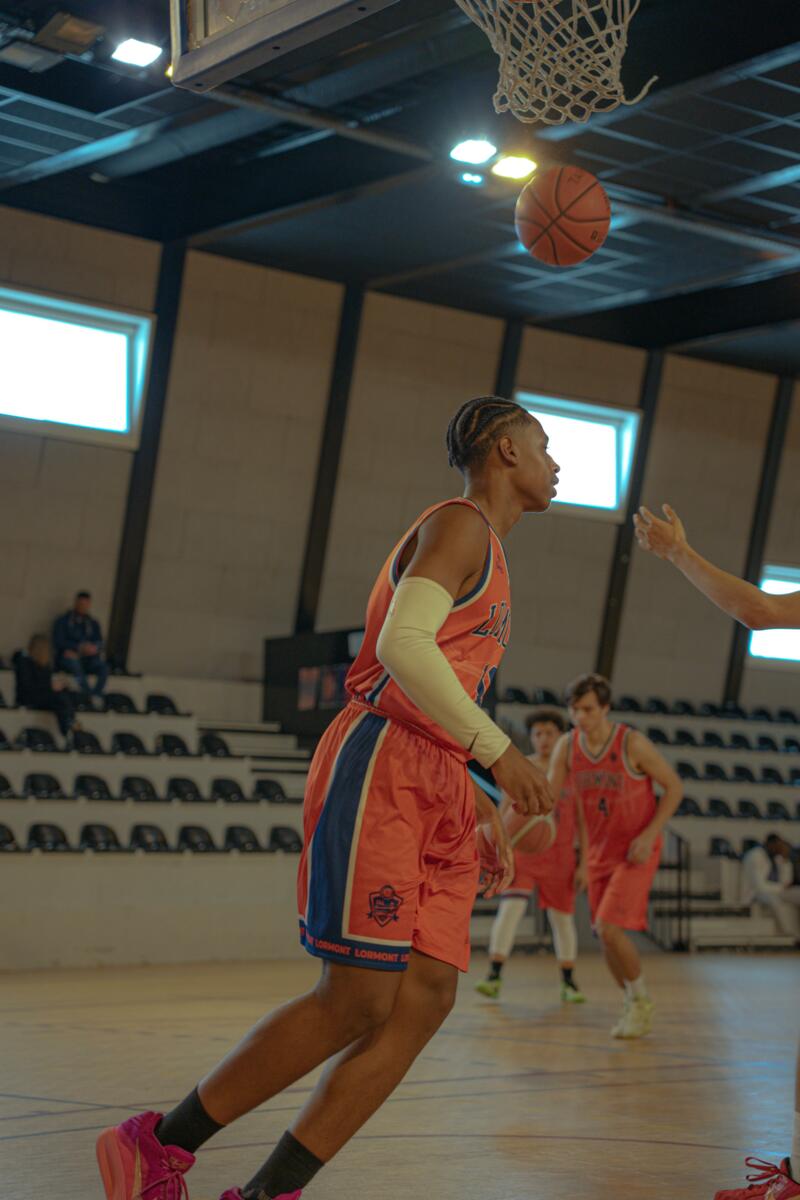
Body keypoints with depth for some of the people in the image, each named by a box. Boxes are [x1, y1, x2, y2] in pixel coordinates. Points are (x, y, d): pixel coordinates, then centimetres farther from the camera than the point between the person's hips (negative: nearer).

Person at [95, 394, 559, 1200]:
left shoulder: (486, 558, 27)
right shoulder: (461, 524, -4)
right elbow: (402, 643, -21)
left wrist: (483, 814, 23)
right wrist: (497, 750, -20)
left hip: (436, 794, 10)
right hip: (379, 771, -10)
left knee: (424, 1001, -3)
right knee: (357, 1003, -12)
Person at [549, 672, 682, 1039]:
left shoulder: (632, 744, -18)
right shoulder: (567, 746, -5)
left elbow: (674, 786, -9)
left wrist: (650, 833, -18)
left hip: (636, 853, -5)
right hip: (600, 854, 5)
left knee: (609, 929, -18)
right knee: (606, 937, 7)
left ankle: (640, 1000, 5)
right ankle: (633, 1007, 29)